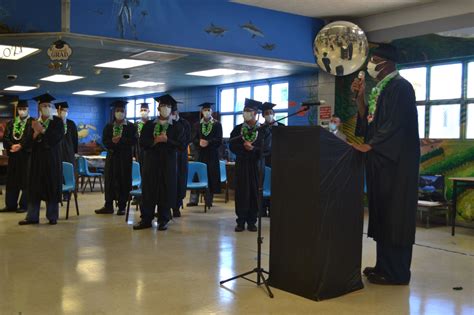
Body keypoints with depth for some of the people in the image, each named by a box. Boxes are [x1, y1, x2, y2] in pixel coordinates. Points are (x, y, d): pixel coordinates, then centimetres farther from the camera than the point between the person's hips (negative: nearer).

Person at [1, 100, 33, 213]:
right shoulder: (11, 123, 15)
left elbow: (31, 137, -12)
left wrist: (20, 146, -21)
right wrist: (12, 146, -14)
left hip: (27, 154, -5)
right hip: (13, 154, 5)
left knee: (25, 180, -2)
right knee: (11, 180, 7)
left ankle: (24, 205, 4)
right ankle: (11, 205, 14)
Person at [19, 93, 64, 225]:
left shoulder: (57, 121, 1)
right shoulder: (35, 122, 9)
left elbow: (58, 137, -12)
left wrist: (42, 130, -15)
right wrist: (36, 132, -16)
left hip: (52, 158, -3)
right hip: (37, 157, 3)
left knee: (52, 186, 1)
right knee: (35, 186, 4)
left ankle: (52, 216, 9)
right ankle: (32, 216, 10)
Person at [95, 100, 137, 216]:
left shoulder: (131, 126, 2)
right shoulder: (109, 127, 11)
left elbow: (134, 141, -9)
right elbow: (105, 141, 3)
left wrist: (121, 140, -21)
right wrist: (112, 141, -18)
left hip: (125, 157, -3)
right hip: (112, 156, 3)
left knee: (123, 181, -2)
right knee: (110, 180, 3)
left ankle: (122, 206, 5)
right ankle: (108, 206, 9)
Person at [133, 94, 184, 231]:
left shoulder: (177, 126, 4)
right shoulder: (149, 125, 9)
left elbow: (180, 145, -4)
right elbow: (142, 142, 1)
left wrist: (166, 140, -17)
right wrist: (155, 140, -15)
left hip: (168, 162, -1)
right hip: (151, 160, 2)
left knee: (166, 190, 0)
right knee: (148, 189, 2)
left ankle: (163, 219, 10)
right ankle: (146, 219, 9)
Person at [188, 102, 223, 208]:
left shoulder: (217, 124, 3)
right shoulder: (197, 125, 11)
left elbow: (219, 140, -4)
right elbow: (194, 139, 5)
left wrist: (208, 142, -19)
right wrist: (199, 142, -17)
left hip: (212, 154, -2)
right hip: (200, 153, 2)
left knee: (211, 176, -2)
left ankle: (209, 200, 5)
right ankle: (193, 200, 2)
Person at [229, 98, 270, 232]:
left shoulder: (263, 129, 1)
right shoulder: (238, 129, 7)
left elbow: (266, 147, -5)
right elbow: (232, 146, -2)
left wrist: (253, 148, -20)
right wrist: (244, 146, -18)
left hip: (256, 164, -1)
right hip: (241, 164, 1)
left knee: (254, 192, 2)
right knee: (241, 192, 0)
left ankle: (252, 221, 11)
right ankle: (241, 221, 7)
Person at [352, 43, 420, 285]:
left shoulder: (400, 87, -11)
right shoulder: (380, 88, 16)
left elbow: (396, 125, -20)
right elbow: (369, 121, 14)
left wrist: (369, 146, -22)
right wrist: (360, 97, 6)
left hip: (396, 161, -9)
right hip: (381, 159, 9)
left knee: (394, 214, -4)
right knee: (381, 213, 11)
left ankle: (396, 272, 5)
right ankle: (385, 265, 21)